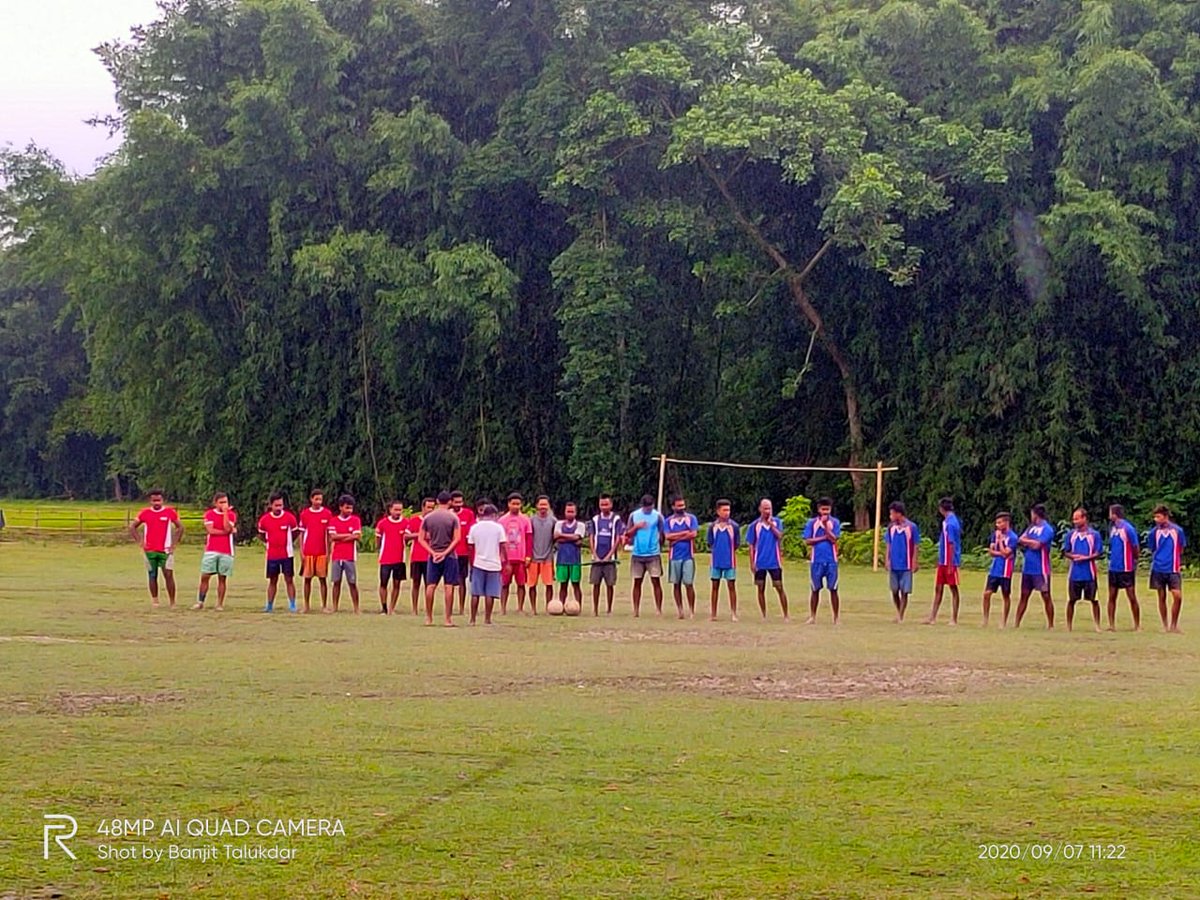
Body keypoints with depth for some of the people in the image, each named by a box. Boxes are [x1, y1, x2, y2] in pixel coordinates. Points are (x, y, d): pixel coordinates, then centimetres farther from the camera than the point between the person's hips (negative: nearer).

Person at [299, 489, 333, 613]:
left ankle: (324, 606, 3)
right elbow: (302, 534, 8)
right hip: (308, 552, 1)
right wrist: (301, 552, 2)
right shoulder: (304, 514, 5)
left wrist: (328, 552, -1)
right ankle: (306, 606, 10)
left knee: (323, 579, 0)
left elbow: (329, 535, 4)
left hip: (322, 553, -1)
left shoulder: (328, 514, 2)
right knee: (307, 579, 4)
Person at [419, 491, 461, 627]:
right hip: (450, 555, -2)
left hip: (433, 556, 2)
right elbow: (457, 539, -11)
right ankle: (448, 619, -1)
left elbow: (421, 539, 1)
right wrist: (445, 553, -9)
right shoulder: (453, 517, -4)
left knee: (430, 586, 7)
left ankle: (428, 618, 11)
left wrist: (433, 552, -4)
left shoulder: (427, 518, 4)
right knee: (449, 587, -1)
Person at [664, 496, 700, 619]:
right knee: (676, 584, 4)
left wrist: (676, 537, -5)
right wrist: (685, 533, -9)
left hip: (688, 556, -2)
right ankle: (680, 611, 10)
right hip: (674, 556, 2)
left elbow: (693, 534, -8)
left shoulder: (691, 518, 5)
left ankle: (692, 611, 1)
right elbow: (668, 537, -7)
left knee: (689, 584, -4)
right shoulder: (669, 520, 7)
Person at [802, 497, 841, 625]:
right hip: (816, 560, 0)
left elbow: (834, 539, -10)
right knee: (815, 589, 7)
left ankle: (836, 618, 6)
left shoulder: (835, 522, 2)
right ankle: (812, 617, 14)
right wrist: (824, 538, -9)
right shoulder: (811, 523, 3)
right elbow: (808, 541, -3)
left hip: (831, 560, 0)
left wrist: (825, 525, -14)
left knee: (833, 589, 1)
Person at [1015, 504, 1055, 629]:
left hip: (1040, 570, -7)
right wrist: (1031, 542, -9)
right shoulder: (1031, 527, 15)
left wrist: (1026, 541, 0)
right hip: (1027, 568, 7)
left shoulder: (1047, 529, -8)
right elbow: (1020, 540, 9)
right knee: (1024, 595, 9)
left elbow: (1037, 545, -16)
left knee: (1046, 596, -2)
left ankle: (1051, 625, 2)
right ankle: (1017, 624, 12)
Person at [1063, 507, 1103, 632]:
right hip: (1074, 573, 2)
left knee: (1093, 599, 2)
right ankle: (1069, 626, 12)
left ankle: (1097, 625, 9)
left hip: (1089, 573, -2)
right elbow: (1065, 552, 9)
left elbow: (1099, 553, -3)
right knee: (1072, 600, 5)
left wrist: (1086, 558, -16)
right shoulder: (1070, 534, 7)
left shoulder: (1094, 534, 0)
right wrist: (1073, 556, -12)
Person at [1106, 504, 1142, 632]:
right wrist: (1112, 558, 9)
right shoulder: (1112, 527, 7)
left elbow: (1136, 549, -7)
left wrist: (1134, 562, 5)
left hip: (1126, 568, -7)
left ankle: (1137, 625, 8)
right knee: (1112, 597, 6)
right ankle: (1112, 625, 10)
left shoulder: (1128, 529, -13)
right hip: (1113, 567, 7)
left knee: (1132, 597, 1)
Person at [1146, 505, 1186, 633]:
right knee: (1162, 597, 5)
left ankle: (1174, 624, 4)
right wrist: (1156, 560, 6)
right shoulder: (1154, 531, 2)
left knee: (1178, 596, -10)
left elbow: (1181, 549, 10)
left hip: (1173, 569, -1)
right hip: (1158, 569, 1)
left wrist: (1179, 563, 8)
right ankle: (1165, 626, 13)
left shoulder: (1177, 530, -1)